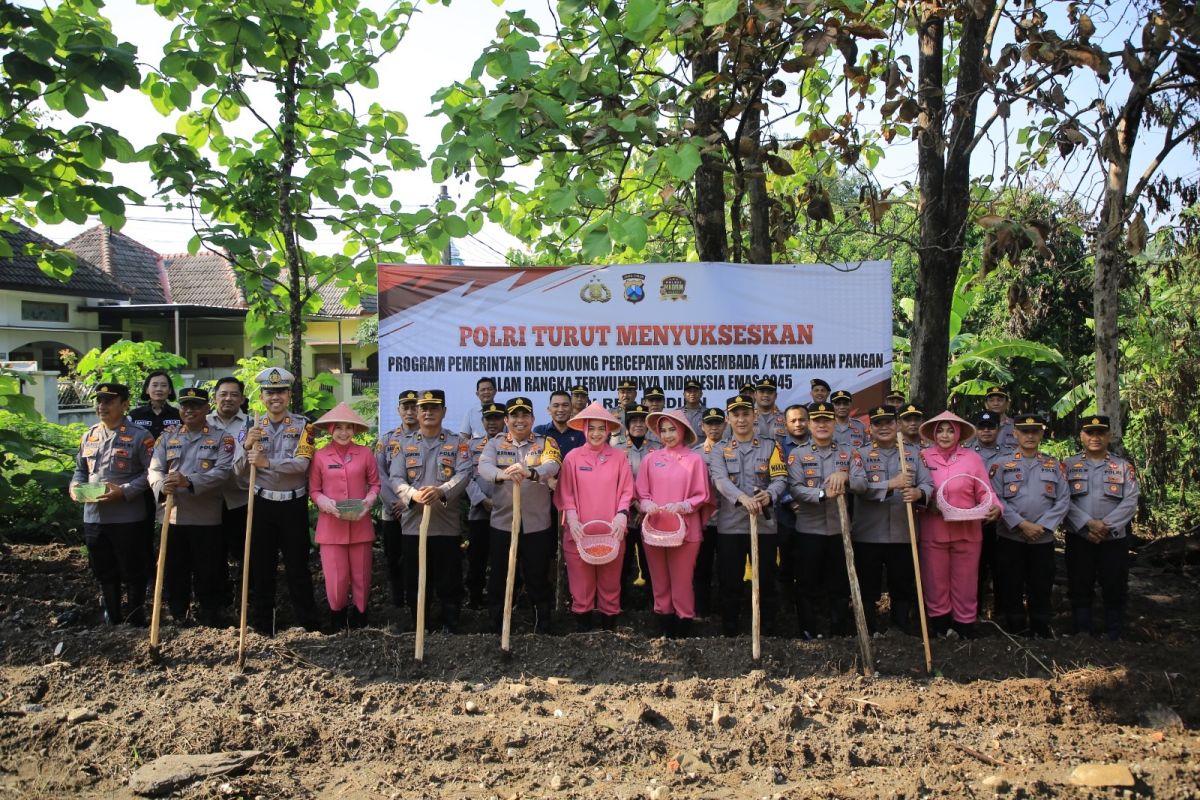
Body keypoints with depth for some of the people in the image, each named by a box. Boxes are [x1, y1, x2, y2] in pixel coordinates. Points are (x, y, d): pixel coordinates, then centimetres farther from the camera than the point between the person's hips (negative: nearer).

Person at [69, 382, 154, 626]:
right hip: (93, 516, 6)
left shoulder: (139, 436, -8)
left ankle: (135, 621, 19)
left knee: (133, 573, 5)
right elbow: (81, 468, 20)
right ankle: (111, 620, 30)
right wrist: (75, 486, -1)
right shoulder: (89, 436, 11)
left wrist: (125, 491, -20)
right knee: (104, 572, 16)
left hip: (128, 518, -6)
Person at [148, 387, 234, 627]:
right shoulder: (168, 437, 12)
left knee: (208, 573, 4)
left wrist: (189, 481, -25)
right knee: (174, 572, 11)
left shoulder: (221, 438, 0)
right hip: (173, 516, 4)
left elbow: (223, 471, -13)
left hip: (207, 518, -3)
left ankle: (210, 623, 18)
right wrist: (162, 485, -20)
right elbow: (154, 469, 3)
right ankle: (177, 620, 27)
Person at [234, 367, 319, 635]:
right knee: (260, 567, 9)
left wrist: (267, 463, -28)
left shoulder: (302, 425, -2)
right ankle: (261, 627, 21)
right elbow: (239, 469, 3)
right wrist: (247, 446, -16)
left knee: (298, 567, 4)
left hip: (293, 504, -3)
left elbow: (302, 463, -16)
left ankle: (307, 625, 15)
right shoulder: (253, 427, 7)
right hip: (261, 504, 3)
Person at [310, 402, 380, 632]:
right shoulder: (319, 456, -1)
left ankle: (359, 622, 27)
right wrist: (326, 503, -15)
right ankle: (337, 624, 22)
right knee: (336, 580, 0)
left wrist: (369, 500, -9)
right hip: (331, 525, -1)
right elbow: (313, 490, 4)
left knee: (361, 577, 10)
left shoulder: (365, 453, 1)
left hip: (360, 524, 1)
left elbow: (375, 483, 9)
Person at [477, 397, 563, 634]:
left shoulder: (545, 443, 2)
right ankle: (496, 628, 25)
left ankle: (543, 629, 23)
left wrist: (529, 472, -41)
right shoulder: (495, 443, 5)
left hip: (537, 525, -1)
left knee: (538, 580, 8)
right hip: (502, 524, 1)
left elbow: (552, 467, -19)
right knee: (499, 580, 9)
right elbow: (484, 467, -15)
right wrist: (502, 474, -38)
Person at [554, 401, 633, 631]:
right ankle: (583, 627, 16)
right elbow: (565, 494, 0)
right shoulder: (573, 457, 2)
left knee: (610, 582, 7)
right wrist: (572, 520, -13)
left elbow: (626, 491, 3)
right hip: (579, 532, -1)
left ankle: (609, 628, 19)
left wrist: (621, 515, -13)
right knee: (581, 582, 4)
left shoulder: (618, 458, 5)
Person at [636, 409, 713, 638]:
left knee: (682, 584, 1)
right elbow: (641, 493, 7)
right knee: (659, 584, 10)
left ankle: (683, 634, 12)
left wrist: (681, 506, -16)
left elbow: (703, 496, -2)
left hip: (684, 531, -3)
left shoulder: (695, 459, -2)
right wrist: (647, 505, -13)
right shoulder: (651, 459, 6)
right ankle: (665, 633, 20)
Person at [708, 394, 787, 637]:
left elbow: (781, 478, -4)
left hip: (764, 524, 0)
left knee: (766, 580, 5)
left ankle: (768, 630, 18)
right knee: (729, 581, 5)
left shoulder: (770, 446, 8)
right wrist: (742, 498, -31)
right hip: (729, 525, 0)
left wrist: (769, 495, -27)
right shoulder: (719, 449, 7)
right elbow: (720, 479, -11)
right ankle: (729, 631, 18)